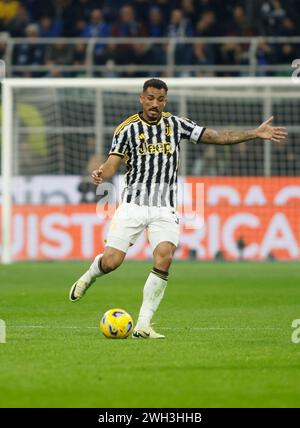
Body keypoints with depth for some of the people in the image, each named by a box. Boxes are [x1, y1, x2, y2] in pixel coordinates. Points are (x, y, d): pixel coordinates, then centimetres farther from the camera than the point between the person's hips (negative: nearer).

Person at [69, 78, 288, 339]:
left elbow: (219, 137, 6)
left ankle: (143, 325, -14)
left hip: (165, 209, 2)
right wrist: (101, 174, -31)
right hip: (133, 205, -2)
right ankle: (88, 278, 30)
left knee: (164, 258, -21)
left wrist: (256, 133, -2)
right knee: (111, 261, -9)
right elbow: (113, 163, -7)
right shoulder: (128, 129, -1)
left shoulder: (175, 124, 7)